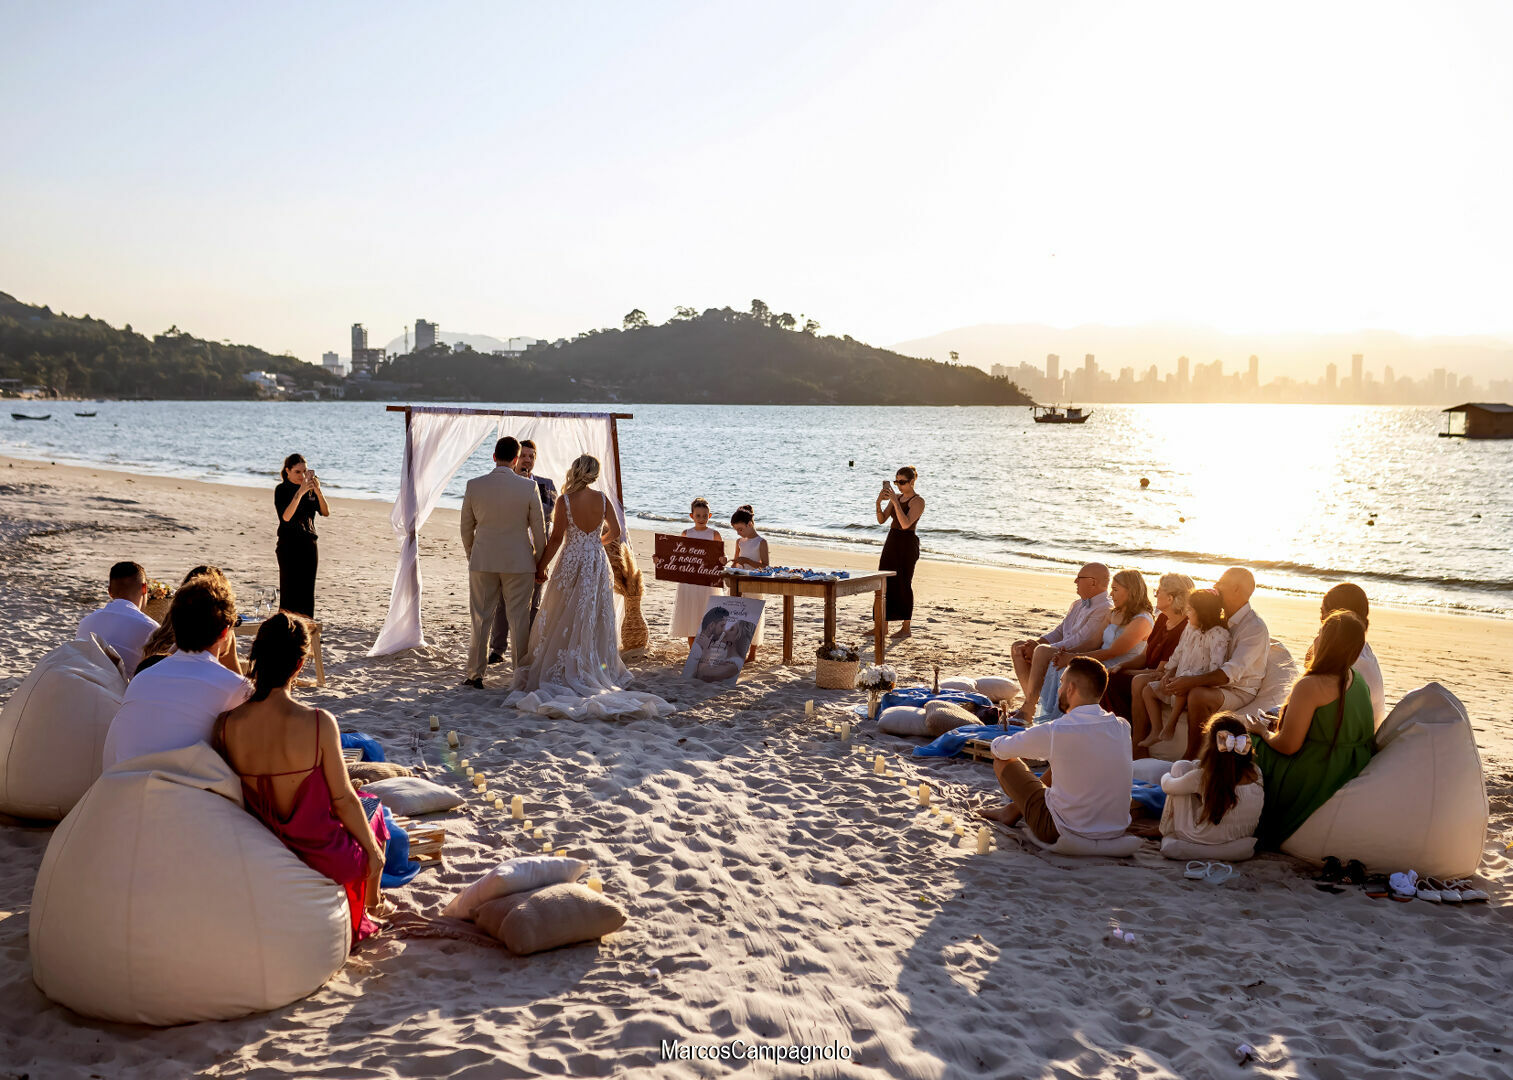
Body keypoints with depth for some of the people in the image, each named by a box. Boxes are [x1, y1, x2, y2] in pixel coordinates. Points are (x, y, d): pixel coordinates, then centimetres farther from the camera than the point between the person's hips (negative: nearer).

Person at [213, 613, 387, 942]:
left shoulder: (225, 725, -14)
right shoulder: (319, 723, -23)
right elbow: (343, 800, -13)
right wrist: (374, 851, 4)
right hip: (325, 861, -4)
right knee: (373, 810, 30)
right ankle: (365, 909, 44)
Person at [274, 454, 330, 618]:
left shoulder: (310, 489, 8)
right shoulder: (282, 490, -5)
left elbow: (326, 512, -2)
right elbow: (286, 516, -20)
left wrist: (318, 491, -16)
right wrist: (300, 492, -26)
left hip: (309, 544, 4)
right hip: (289, 544, -4)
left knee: (307, 591, 5)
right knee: (290, 591, -6)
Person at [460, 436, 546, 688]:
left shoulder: (474, 486, -4)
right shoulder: (529, 487, -8)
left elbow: (466, 528, 4)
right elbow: (538, 528, -2)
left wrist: (471, 555, 19)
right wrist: (540, 563, 9)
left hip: (482, 561, 1)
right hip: (519, 562, -1)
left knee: (481, 619, 9)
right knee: (519, 619, 7)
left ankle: (475, 674, 13)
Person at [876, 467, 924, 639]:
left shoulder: (918, 501, -11)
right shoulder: (896, 497, 11)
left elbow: (905, 524, -23)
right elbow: (881, 520, 6)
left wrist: (895, 502, -26)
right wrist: (879, 502, -10)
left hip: (907, 544, -7)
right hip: (891, 542, 7)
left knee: (903, 584, -2)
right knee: (884, 583, 5)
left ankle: (906, 628, 7)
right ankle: (883, 626, 11)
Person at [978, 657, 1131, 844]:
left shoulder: (1053, 732, -21)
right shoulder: (1123, 727, -6)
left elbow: (999, 749, -2)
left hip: (1064, 834, -5)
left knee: (1002, 760, 10)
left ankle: (1014, 811, 39)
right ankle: (1014, 809, 38)